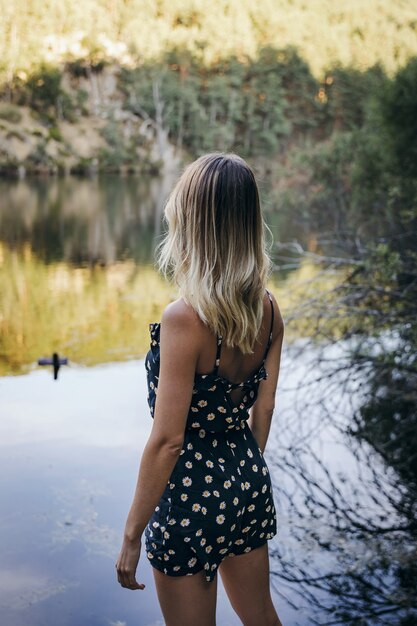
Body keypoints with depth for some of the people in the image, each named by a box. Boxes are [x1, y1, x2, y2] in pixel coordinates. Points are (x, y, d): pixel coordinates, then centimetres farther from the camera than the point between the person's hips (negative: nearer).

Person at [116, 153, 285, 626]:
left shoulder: (184, 319, -26)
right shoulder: (268, 308, -5)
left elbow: (168, 439, -23)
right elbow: (262, 409, 6)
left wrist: (131, 536, -13)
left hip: (193, 494, -6)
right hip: (248, 483, 7)